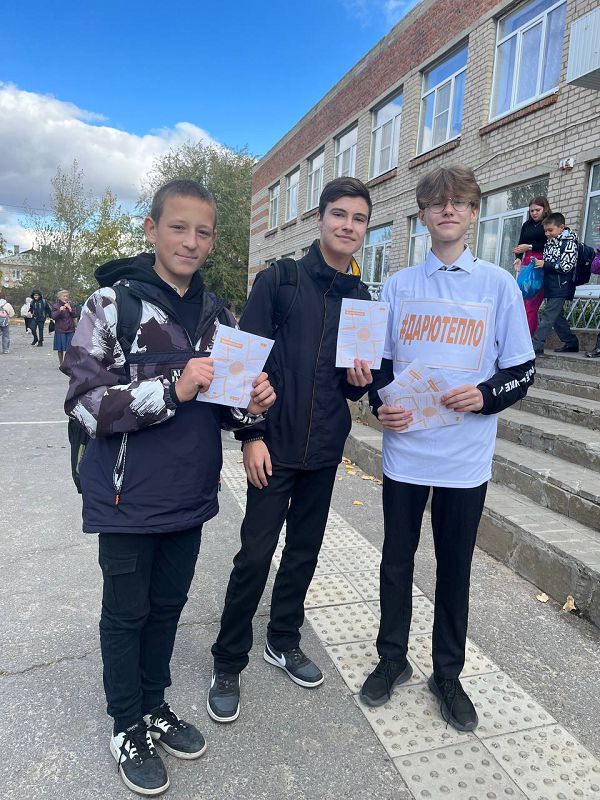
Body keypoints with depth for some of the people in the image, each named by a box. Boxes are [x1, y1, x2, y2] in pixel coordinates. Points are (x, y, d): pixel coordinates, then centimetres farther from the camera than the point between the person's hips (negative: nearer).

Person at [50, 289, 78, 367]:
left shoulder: (71, 305, 7)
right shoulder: (55, 306, 1)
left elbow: (75, 316, 1)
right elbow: (53, 316, -8)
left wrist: (70, 309, -14)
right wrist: (60, 310, -23)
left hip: (70, 329, 1)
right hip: (60, 330, -1)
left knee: (69, 348, -1)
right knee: (60, 348, 4)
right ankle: (61, 364, 16)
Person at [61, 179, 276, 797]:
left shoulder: (218, 314, 6)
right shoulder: (112, 302, -11)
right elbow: (84, 402, -17)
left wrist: (251, 406, -10)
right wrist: (171, 388, -29)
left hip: (190, 496, 5)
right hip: (128, 499, -5)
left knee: (168, 605, 20)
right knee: (126, 612, 13)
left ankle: (155, 703, 42)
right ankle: (127, 724, 35)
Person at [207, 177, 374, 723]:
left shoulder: (364, 299, 8)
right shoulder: (279, 280, -5)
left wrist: (359, 382, -9)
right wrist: (251, 436, -13)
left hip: (325, 449, 5)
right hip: (274, 445, -4)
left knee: (304, 551, 15)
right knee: (256, 555, 1)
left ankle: (284, 641, 36)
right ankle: (228, 664, 20)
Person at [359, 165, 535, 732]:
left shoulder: (498, 284, 0)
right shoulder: (399, 285, 5)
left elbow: (522, 370, 1)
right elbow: (379, 362, 10)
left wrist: (485, 395, -19)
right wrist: (382, 403, -10)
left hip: (466, 457, -1)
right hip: (404, 451, 2)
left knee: (454, 568, 13)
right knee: (397, 561, 13)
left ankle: (447, 674, 33)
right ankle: (392, 659, 36)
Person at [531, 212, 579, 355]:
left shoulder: (570, 242, -7)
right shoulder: (549, 242, 14)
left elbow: (566, 266, -15)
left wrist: (545, 264, -15)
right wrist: (539, 263, 6)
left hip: (561, 286, -8)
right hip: (550, 286, 8)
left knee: (549, 315, -11)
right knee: (557, 316, 12)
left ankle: (536, 346, -15)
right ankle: (571, 343, 22)